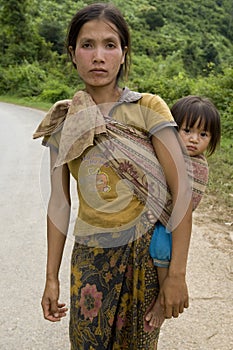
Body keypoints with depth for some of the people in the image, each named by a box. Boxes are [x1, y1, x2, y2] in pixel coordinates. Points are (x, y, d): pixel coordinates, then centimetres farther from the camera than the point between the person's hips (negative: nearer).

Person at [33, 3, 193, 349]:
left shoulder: (147, 108, -9)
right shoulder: (64, 122, 1)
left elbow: (182, 188, -12)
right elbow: (59, 201, 4)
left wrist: (177, 274, -15)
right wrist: (51, 277, 6)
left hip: (147, 254, -2)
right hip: (91, 256, 2)